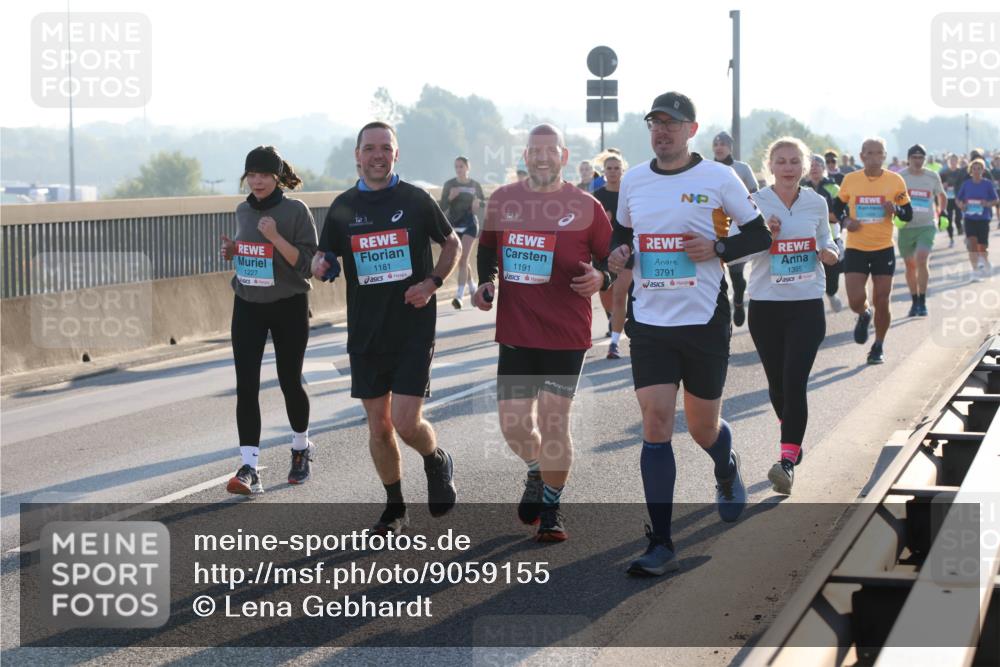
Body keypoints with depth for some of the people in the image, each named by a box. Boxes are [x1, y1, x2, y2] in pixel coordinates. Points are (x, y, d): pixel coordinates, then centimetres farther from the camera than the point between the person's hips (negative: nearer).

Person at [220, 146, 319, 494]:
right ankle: (249, 467, -10)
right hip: (247, 307, 4)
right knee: (246, 386, -8)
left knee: (289, 381, 8)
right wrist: (231, 251, 0)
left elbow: (306, 264, -14)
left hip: (288, 307, -4)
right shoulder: (243, 210, 7)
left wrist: (275, 237, -25)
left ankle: (301, 448, 34)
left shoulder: (295, 211, -9)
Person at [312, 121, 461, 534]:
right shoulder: (342, 207, 4)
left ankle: (438, 463, 23)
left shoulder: (416, 200, -1)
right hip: (366, 333, 3)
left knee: (406, 423, -11)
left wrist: (432, 282, -7)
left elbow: (452, 243, 10)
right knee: (378, 427, 7)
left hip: (413, 330, -3)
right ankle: (395, 507, 24)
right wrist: (319, 265, -12)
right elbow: (324, 256, 12)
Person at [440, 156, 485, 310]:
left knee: (463, 260, -14)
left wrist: (478, 202, -9)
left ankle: (459, 296, -19)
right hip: (453, 225, 2)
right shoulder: (449, 184, 1)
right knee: (461, 261, 13)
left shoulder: (475, 186, 3)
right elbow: (442, 207, -2)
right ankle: (472, 287, 36)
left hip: (469, 224, -2)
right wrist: (450, 197, -21)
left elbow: (485, 203, 14)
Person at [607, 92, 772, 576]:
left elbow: (760, 235, 0)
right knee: (655, 422, -8)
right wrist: (618, 253, 0)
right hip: (650, 321, 2)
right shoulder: (633, 180, 7)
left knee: (703, 428, 9)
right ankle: (660, 544, -4)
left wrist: (718, 249, -16)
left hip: (704, 320, -2)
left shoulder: (718, 178, -5)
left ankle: (727, 471, 48)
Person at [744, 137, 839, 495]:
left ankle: (787, 460, -14)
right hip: (765, 304, 0)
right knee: (777, 382, 11)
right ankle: (793, 440, 37)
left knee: (795, 382, -12)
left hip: (807, 305, 0)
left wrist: (830, 253, -6)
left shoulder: (816, 203, 4)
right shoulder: (754, 203, -3)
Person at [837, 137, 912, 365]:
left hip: (884, 249, 0)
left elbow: (908, 214, 4)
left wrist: (895, 210, -17)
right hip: (855, 249, 0)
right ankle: (864, 315, 28)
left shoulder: (895, 180, -4)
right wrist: (846, 221, -8)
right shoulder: (850, 180, -2)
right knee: (856, 301, -10)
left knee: (882, 303, 2)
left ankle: (878, 347, 23)